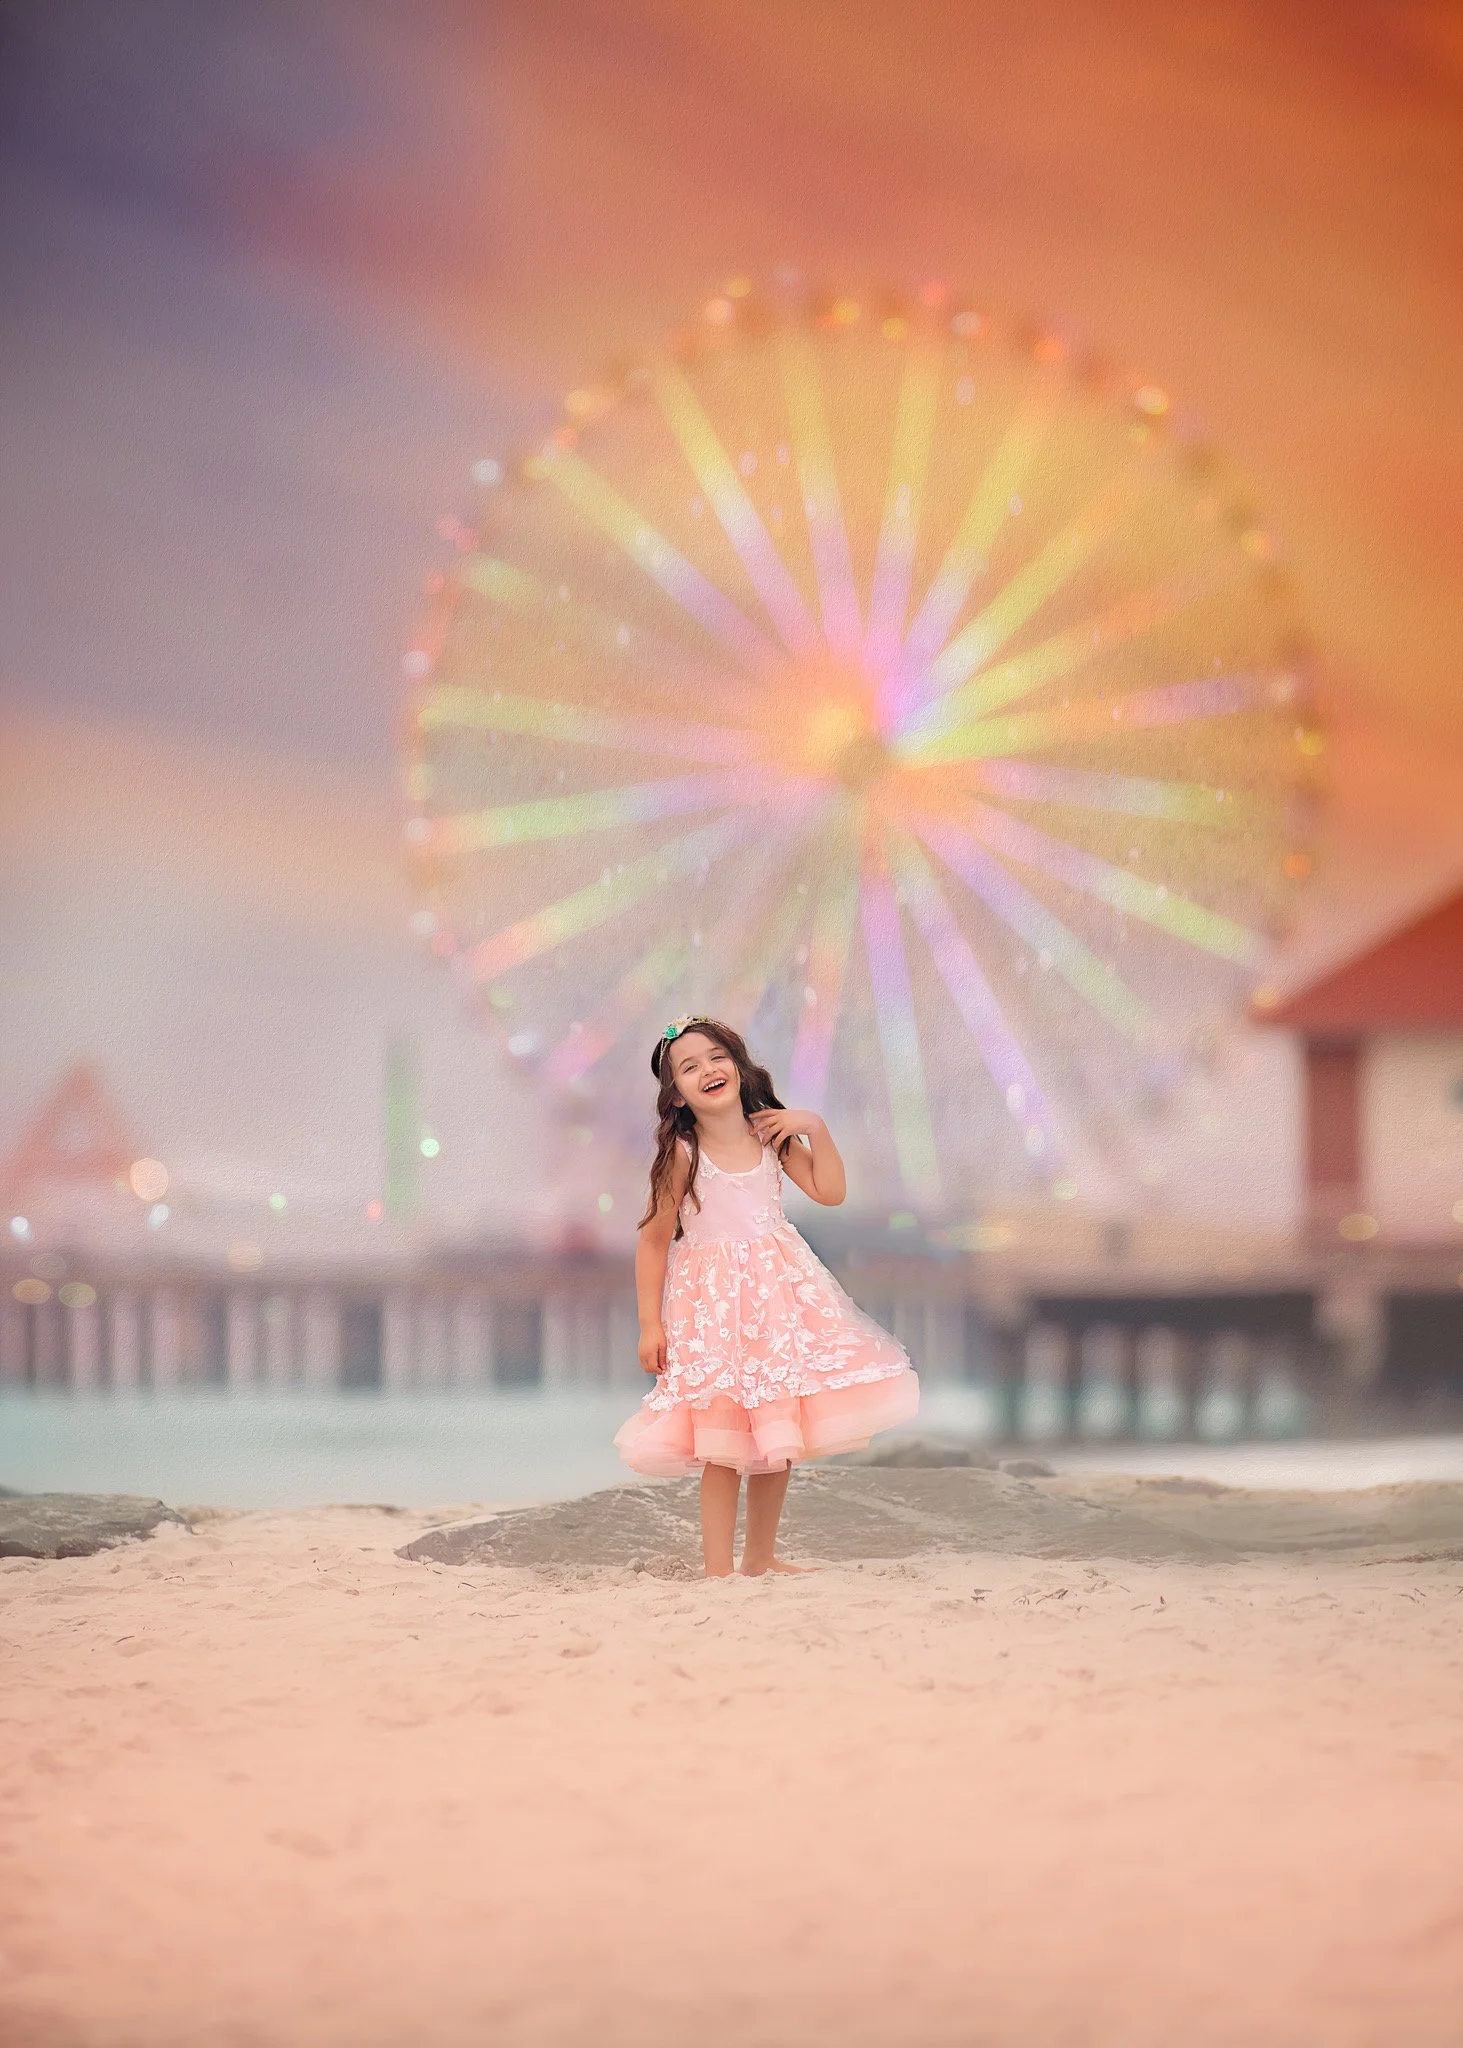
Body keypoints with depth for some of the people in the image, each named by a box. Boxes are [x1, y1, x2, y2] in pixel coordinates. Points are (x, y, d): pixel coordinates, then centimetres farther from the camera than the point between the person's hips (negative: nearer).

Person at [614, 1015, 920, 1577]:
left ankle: (761, 1556, 23)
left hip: (779, 1293, 5)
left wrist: (815, 1129, -7)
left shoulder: (771, 1136, 3)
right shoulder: (682, 1153, -10)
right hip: (711, 1303, -5)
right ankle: (717, 1569, -5)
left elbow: (830, 1192, 2)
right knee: (723, 1445, -10)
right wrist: (649, 1323, -11)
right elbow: (654, 1240, -7)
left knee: (779, 1437, 9)